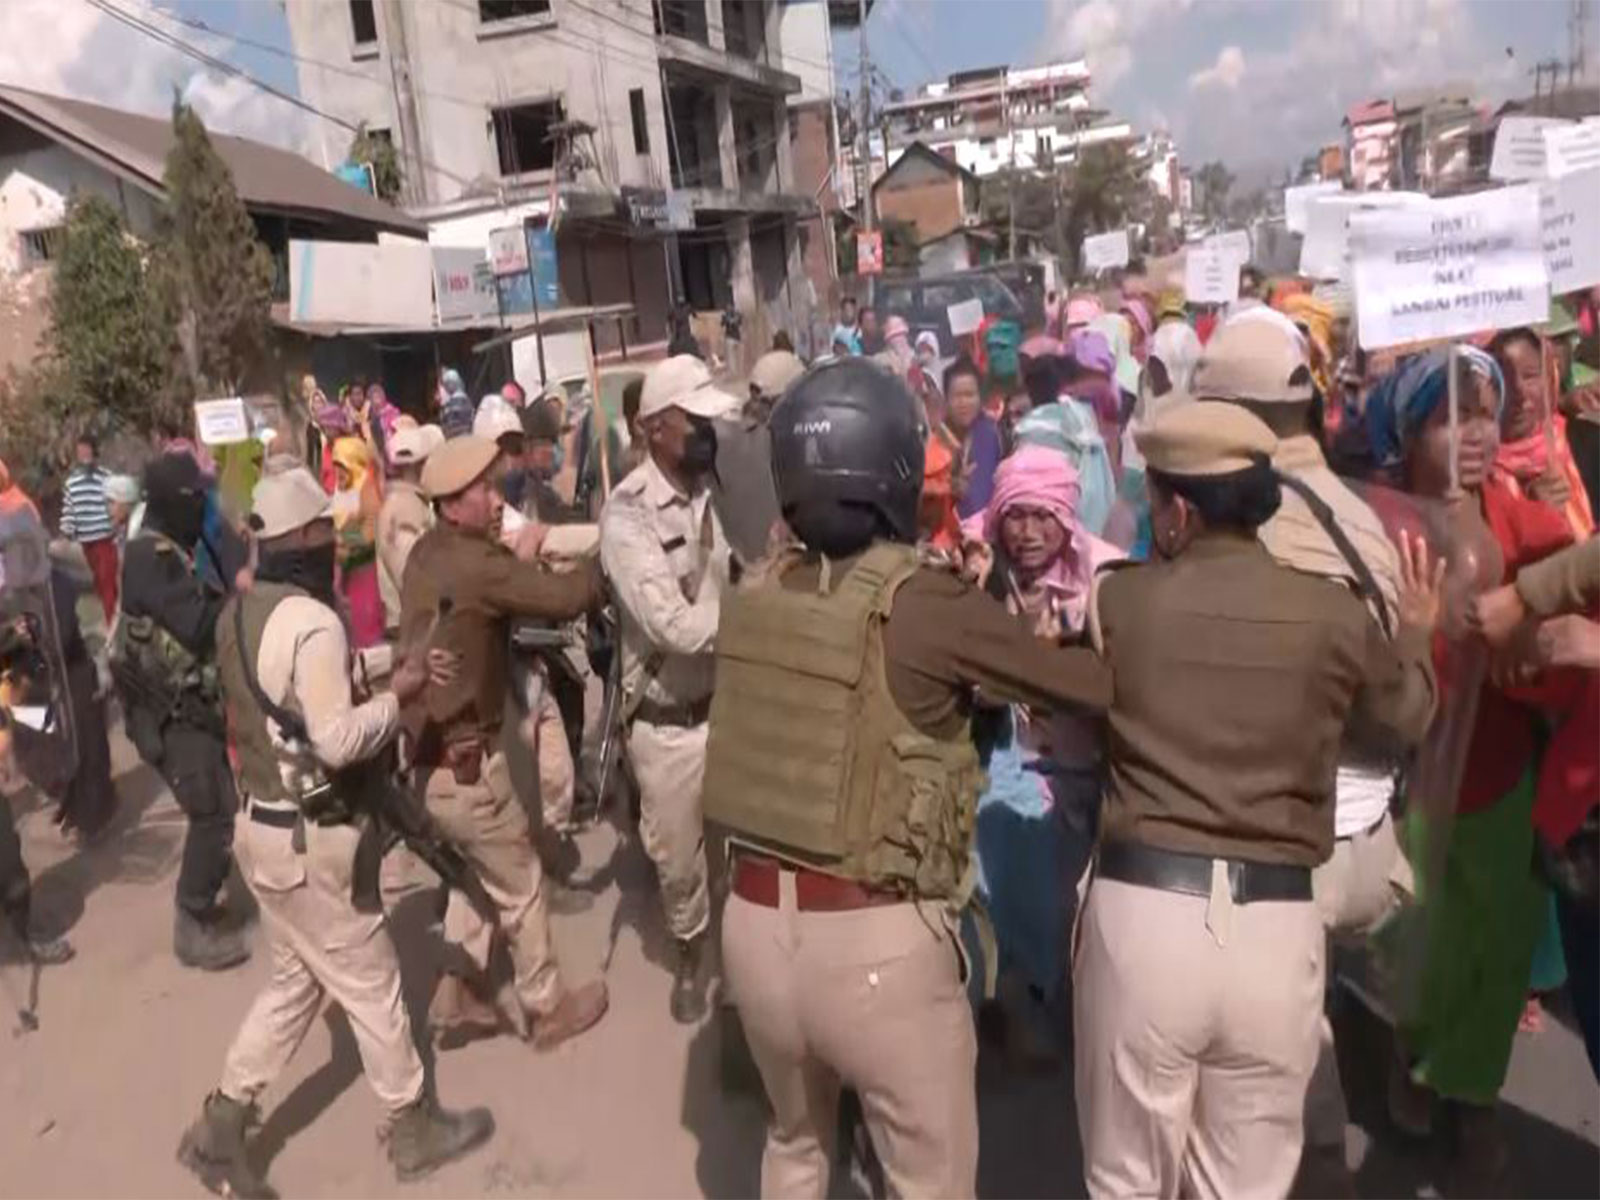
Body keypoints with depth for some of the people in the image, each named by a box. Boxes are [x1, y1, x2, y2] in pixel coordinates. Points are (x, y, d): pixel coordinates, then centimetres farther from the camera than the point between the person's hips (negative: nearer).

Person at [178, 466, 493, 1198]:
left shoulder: (238, 612, 5)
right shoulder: (312, 621, -24)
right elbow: (338, 742, -25)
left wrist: (365, 675, 9)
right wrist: (397, 696, -12)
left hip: (263, 823, 9)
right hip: (308, 839, -9)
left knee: (296, 981, 22)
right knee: (371, 984, 8)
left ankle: (220, 1127, 28)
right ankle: (415, 1128, 24)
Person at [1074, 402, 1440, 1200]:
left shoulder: (1117, 600, -3)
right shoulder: (1334, 612, 0)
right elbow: (1411, 723, 18)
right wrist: (1416, 632, 36)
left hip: (1142, 910, -1)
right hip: (1277, 925, 2)